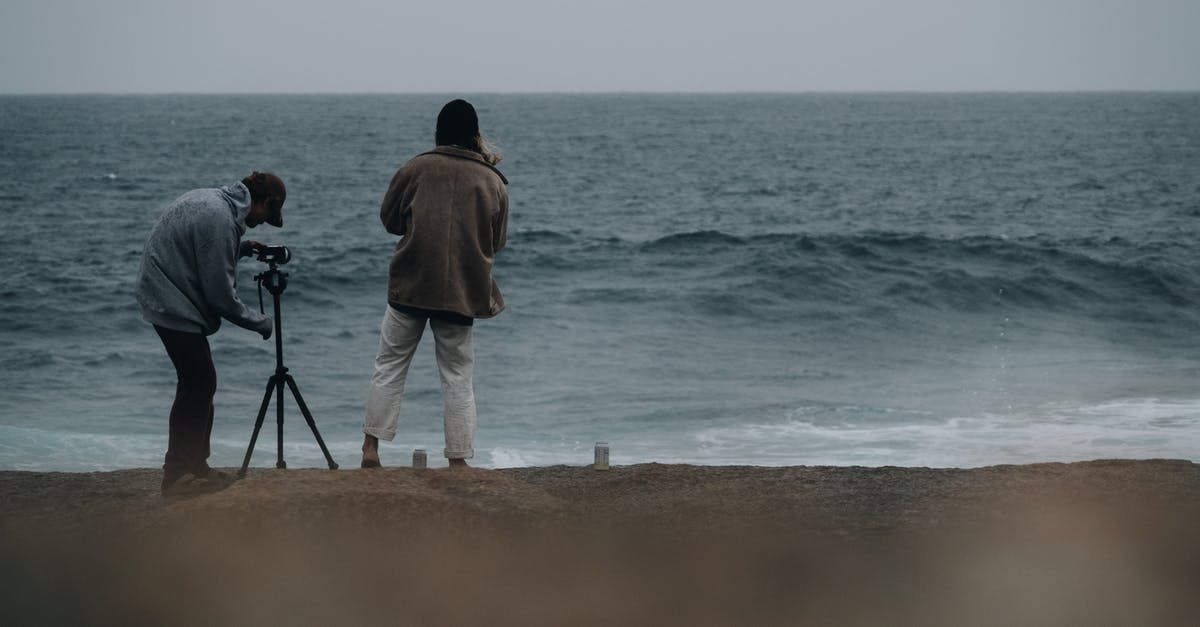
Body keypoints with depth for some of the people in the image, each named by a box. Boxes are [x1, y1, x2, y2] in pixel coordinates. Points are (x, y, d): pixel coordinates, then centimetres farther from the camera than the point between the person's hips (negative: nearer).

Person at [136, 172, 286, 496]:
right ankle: (178, 475, -7)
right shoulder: (219, 219, -22)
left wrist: (241, 249, 16)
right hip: (175, 307, -10)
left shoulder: (211, 200, 8)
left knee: (200, 384, 13)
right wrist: (259, 322, -6)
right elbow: (221, 293, -19)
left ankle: (194, 467, 18)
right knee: (199, 384, -9)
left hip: (166, 299, 10)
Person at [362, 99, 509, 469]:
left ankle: (371, 448, 7)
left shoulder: (415, 169, -1)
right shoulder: (493, 182, 2)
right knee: (458, 379, 7)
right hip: (462, 292, 0)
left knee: (390, 368, 11)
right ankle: (459, 460, 5)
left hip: (410, 286, 0)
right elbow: (497, 242, 11)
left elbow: (389, 220, 10)